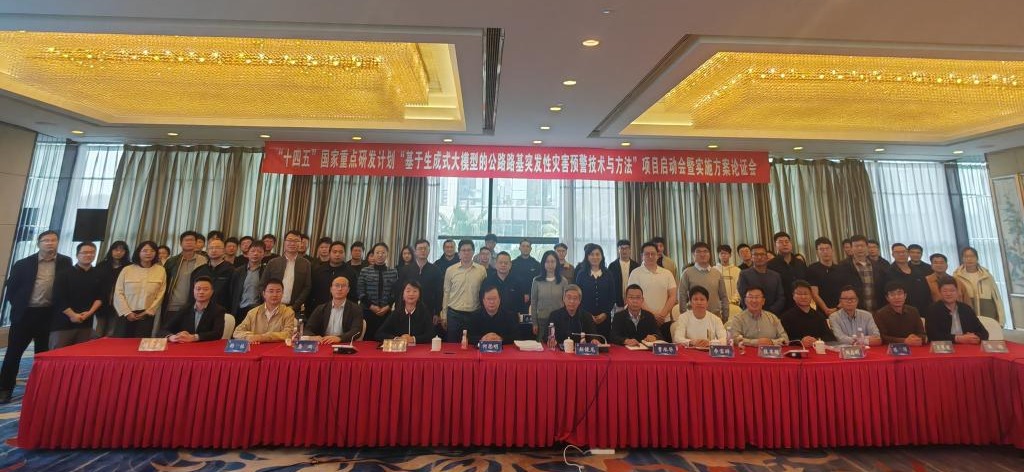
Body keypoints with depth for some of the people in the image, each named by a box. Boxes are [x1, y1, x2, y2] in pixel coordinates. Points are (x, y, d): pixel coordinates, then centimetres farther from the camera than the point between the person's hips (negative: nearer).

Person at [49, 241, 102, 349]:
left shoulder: (98, 275, 9)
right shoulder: (64, 274, 0)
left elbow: (100, 297, 8)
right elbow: (59, 298, -6)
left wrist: (90, 312, -7)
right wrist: (72, 315, -11)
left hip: (86, 323, 2)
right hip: (63, 322, -2)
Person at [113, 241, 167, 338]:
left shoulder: (161, 271, 3)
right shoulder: (127, 270, 2)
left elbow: (160, 294, 2)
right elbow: (118, 293, 1)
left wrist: (149, 311, -4)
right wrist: (127, 312, -7)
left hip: (147, 316, 0)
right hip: (126, 315, 1)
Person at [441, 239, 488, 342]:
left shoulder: (482, 270, -1)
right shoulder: (450, 270, 0)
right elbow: (446, 293, 6)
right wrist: (444, 315, 6)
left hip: (474, 314, 0)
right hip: (453, 314, 0)